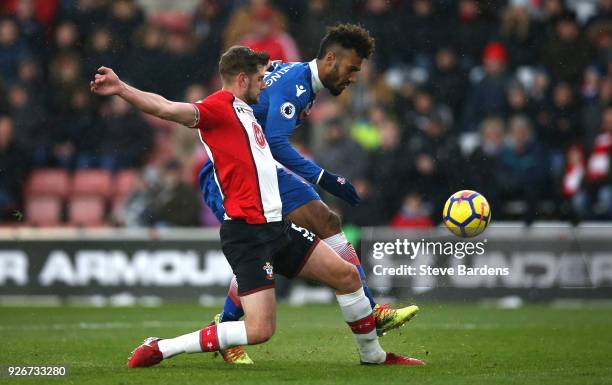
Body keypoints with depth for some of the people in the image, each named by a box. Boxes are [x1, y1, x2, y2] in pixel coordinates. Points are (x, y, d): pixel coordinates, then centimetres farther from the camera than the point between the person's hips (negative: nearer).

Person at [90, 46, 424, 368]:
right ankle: (158, 349, -7)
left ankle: (373, 355, 32)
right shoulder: (220, 106, -12)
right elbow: (170, 110, -28)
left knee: (347, 275, 14)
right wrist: (121, 89, -42)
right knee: (260, 329, -16)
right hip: (248, 232, -10)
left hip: (275, 227, 10)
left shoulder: (243, 112, 16)